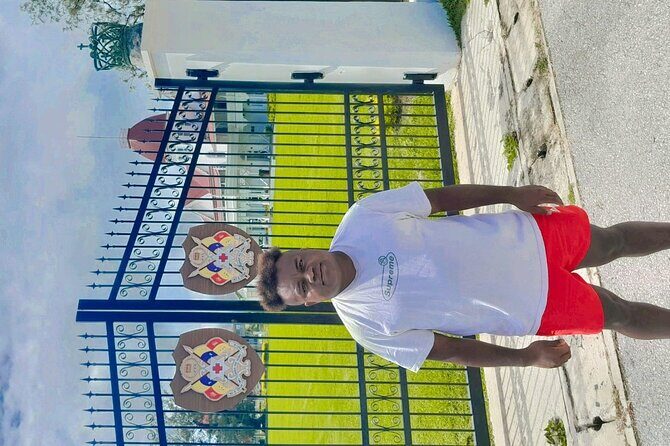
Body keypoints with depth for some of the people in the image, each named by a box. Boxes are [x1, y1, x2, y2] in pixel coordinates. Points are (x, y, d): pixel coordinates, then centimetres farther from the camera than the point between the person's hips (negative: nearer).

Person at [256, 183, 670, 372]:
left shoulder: (361, 219, -17)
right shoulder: (365, 323, -18)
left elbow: (440, 196, -4)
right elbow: (448, 350, -8)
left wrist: (511, 193, -3)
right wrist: (525, 357, -8)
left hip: (529, 235, 2)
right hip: (534, 307, -2)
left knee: (613, 241, 16)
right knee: (618, 314, 10)